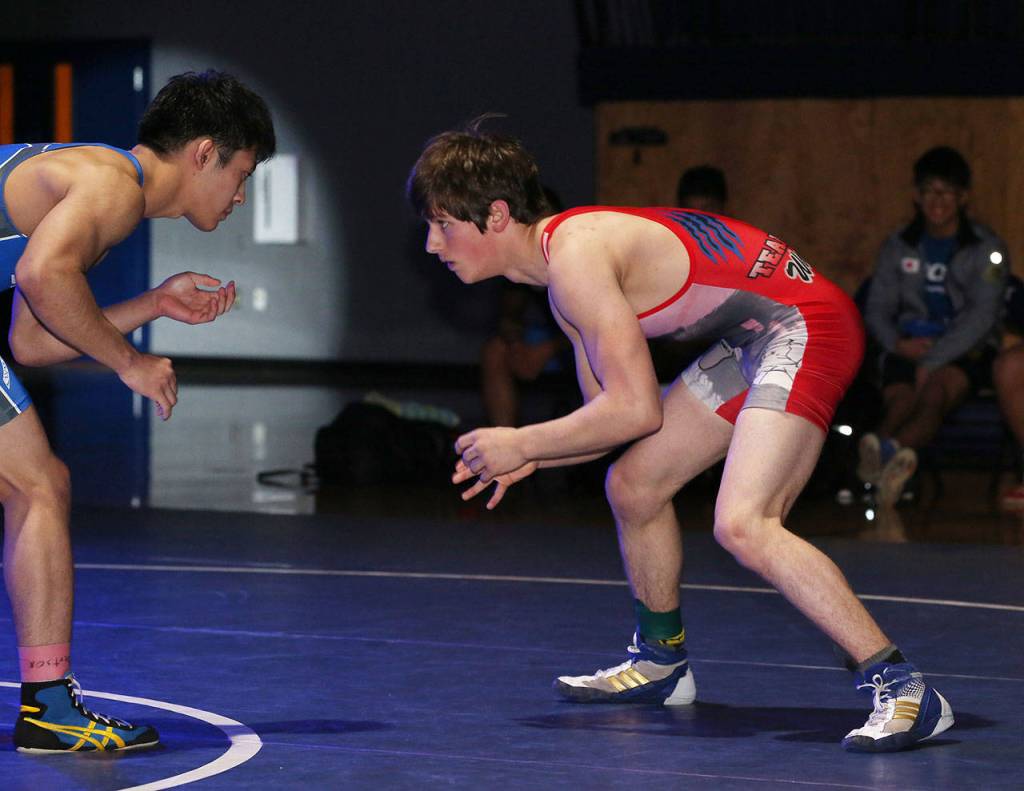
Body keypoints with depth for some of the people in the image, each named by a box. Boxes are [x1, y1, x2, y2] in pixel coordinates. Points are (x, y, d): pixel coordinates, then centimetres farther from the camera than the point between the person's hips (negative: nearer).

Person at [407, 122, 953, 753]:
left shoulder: (576, 253, -19)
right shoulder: (563, 276, 13)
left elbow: (636, 410, -22)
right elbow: (612, 411, 19)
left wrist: (520, 443, -10)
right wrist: (529, 459, 4)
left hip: (803, 325, -11)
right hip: (751, 340, 11)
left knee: (742, 525, -25)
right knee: (632, 485, 19)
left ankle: (903, 689, -25)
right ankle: (662, 663, 39)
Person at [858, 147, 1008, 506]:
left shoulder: (987, 248, 3)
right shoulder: (898, 247, 15)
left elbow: (981, 315, -7)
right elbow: (877, 309, 14)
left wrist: (932, 362, -19)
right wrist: (898, 344, -10)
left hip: (967, 348, -3)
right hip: (910, 348, 3)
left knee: (936, 389, -38)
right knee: (899, 402, -31)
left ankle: (885, 450, -68)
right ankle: (895, 457, -65)